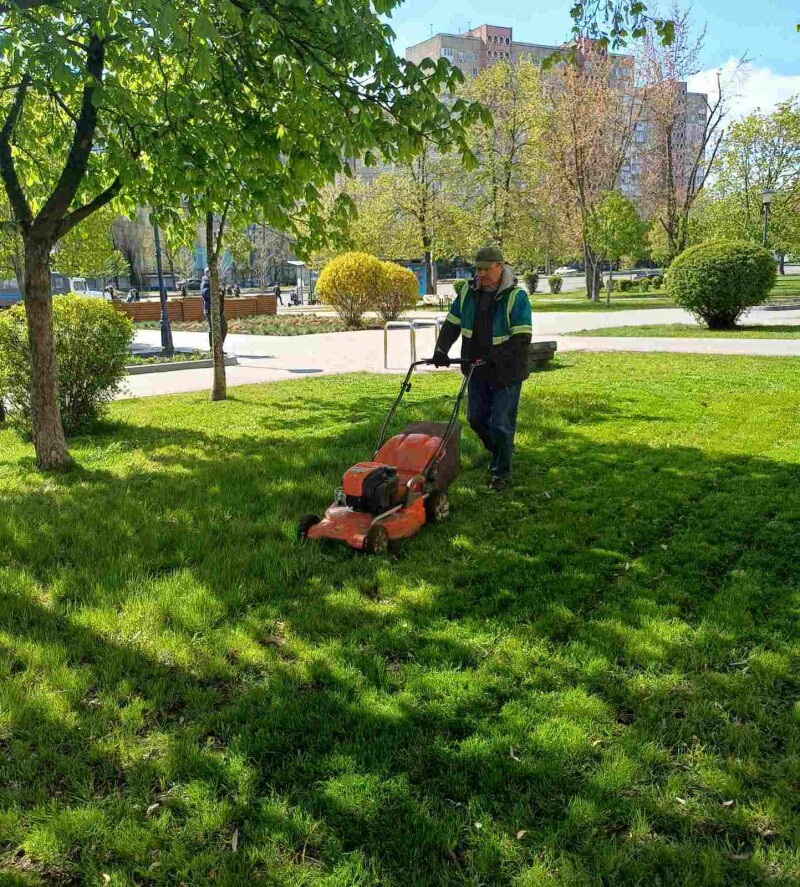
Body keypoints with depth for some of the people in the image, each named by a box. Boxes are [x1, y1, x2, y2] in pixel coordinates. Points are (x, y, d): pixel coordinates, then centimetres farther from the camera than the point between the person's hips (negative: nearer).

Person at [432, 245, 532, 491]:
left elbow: (521, 338, -20)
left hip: (506, 372, -5)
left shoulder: (516, 296, -14)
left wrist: (495, 357, -31)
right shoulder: (467, 292, 2)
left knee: (501, 424, 0)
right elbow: (451, 325, 5)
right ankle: (497, 451, 42)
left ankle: (500, 473, 16)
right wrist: (441, 350, -12)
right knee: (476, 418, 15)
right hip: (477, 370, 6)